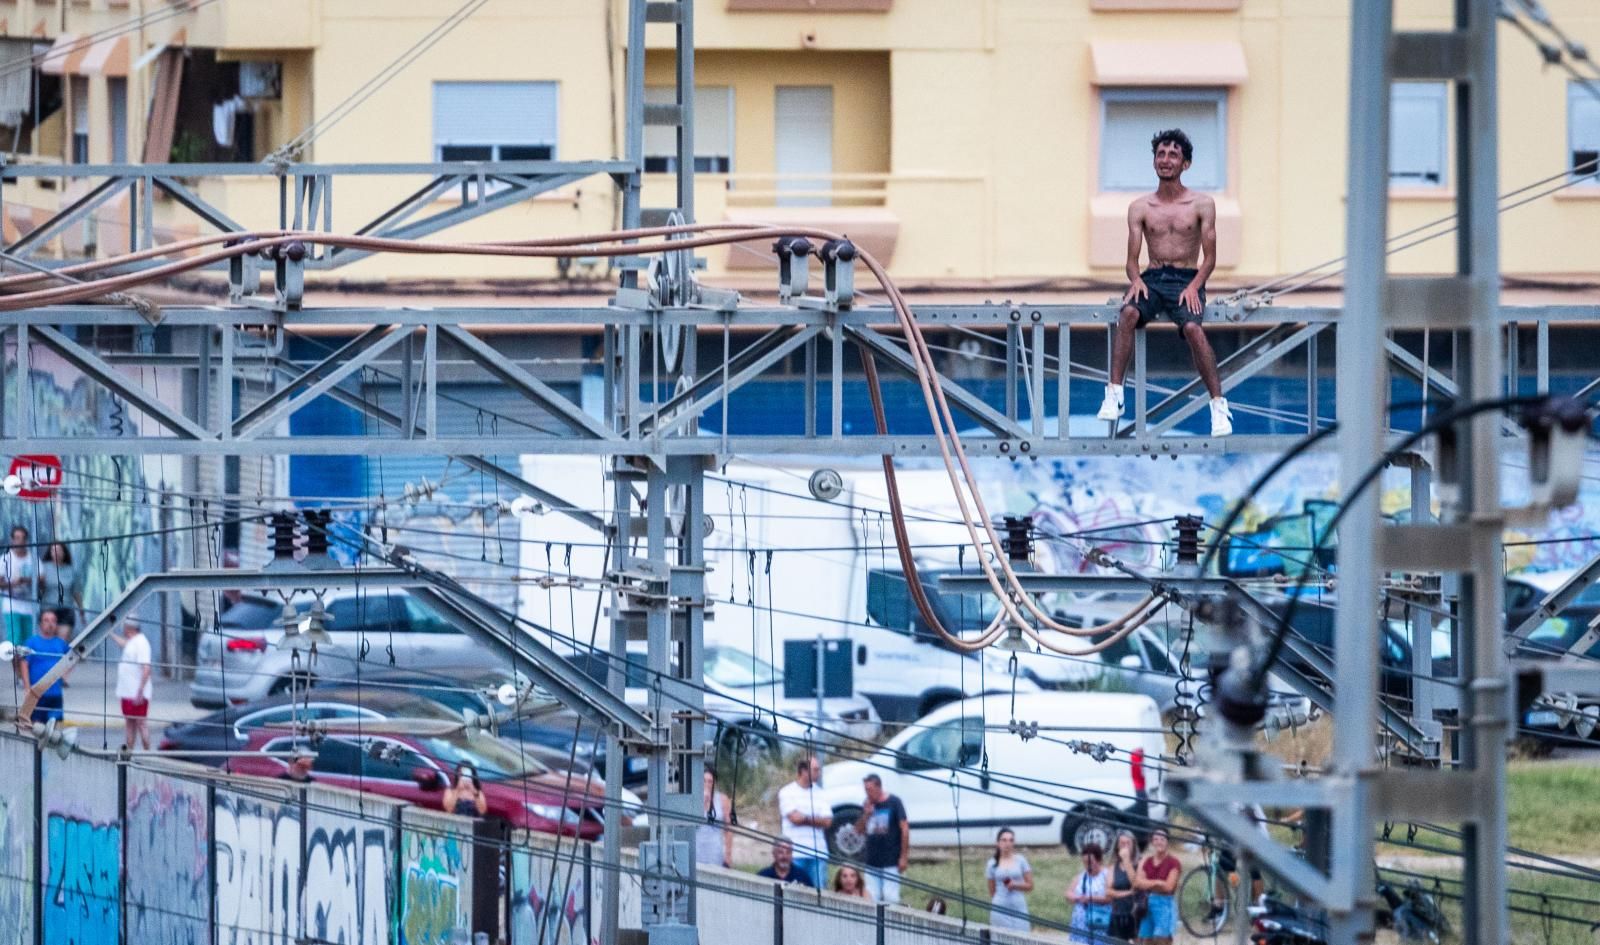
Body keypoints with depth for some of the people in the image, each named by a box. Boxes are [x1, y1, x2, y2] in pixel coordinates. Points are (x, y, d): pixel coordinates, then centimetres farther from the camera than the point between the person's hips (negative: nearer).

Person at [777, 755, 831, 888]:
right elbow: (795, 818, -10)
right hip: (796, 853, -4)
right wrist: (816, 819, 3)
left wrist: (805, 818, -8)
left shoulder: (819, 793, 13)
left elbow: (827, 822, 3)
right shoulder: (787, 792, 1)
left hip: (818, 852, 4)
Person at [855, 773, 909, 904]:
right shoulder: (868, 805, 10)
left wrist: (903, 857, -10)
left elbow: (904, 829, -7)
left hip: (891, 862, -5)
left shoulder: (893, 802, -6)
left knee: (890, 898, -9)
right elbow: (859, 830, 12)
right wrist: (866, 815, -7)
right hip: (871, 861, 5)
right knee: (872, 898, 3)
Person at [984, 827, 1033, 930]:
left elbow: (1030, 886, 6)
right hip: (1000, 909, 0)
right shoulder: (993, 864, 6)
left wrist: (1015, 885, -11)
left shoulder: (1020, 861, 5)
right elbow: (992, 892, 11)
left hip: (1019, 909, 0)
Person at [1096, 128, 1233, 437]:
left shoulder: (1201, 205, 5)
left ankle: (1219, 405, -26)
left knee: (1193, 327, -32)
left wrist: (1194, 286, -16)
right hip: (1152, 278, 2)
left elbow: (1209, 258, 2)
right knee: (1128, 313, -32)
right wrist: (1136, 280, -15)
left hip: (1187, 280, -2)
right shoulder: (1140, 208, 10)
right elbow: (1132, 259, 8)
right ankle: (1114, 394, -34)